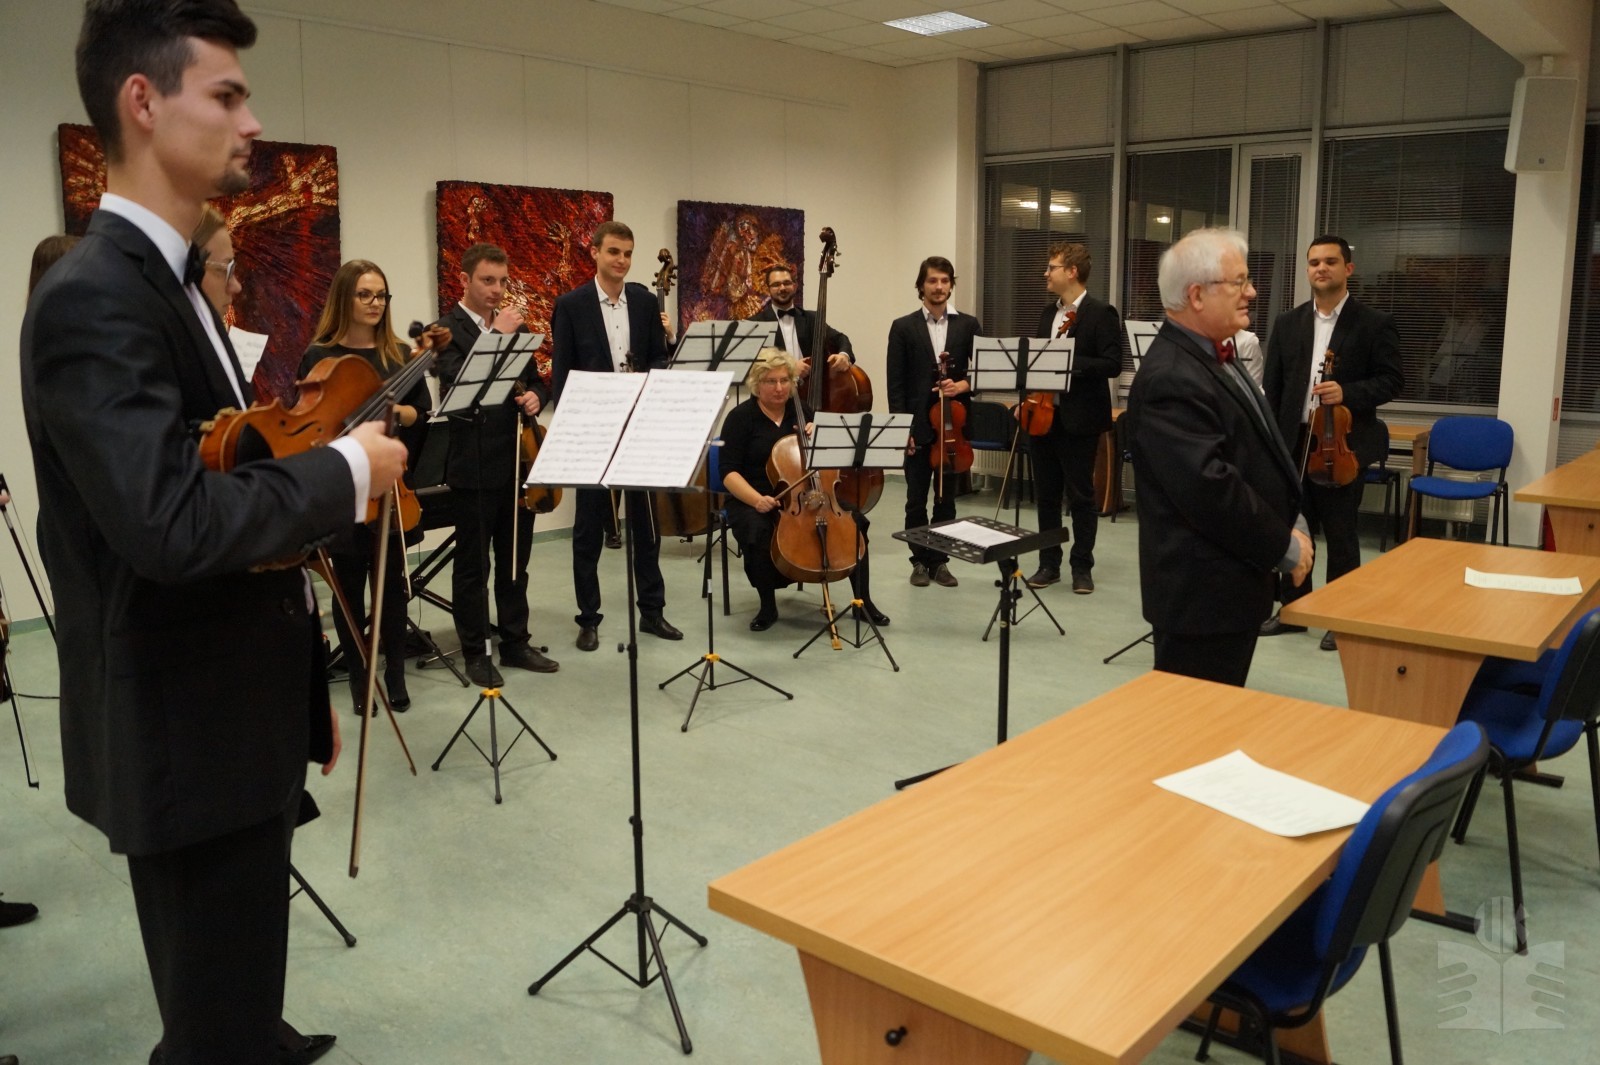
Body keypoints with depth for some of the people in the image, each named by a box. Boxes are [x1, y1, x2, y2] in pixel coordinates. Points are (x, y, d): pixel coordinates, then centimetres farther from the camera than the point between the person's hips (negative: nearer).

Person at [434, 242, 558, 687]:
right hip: (475, 464, -6)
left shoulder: (515, 327, 13)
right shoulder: (447, 329, -7)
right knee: (473, 565, 5)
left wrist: (535, 397, -5)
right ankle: (475, 652, 15)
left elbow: (535, 382, 18)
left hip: (518, 459, 6)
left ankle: (516, 642, 26)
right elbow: (458, 380, -23)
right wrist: (497, 334, -22)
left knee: (515, 561, 14)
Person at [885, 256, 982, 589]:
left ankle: (940, 561, 18)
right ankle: (920, 561, 16)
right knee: (916, 500, 5)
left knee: (946, 498, 8)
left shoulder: (968, 325, 6)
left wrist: (963, 385, -15)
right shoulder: (903, 327, 2)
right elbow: (896, 383, -1)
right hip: (917, 427, -1)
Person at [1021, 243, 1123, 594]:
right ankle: (1048, 564, 19)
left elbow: (1112, 364, -15)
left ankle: (1082, 566, 13)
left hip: (1079, 419, -7)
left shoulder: (1101, 313, -8)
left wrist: (1070, 362, -23)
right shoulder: (1048, 312, 14)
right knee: (1046, 494, 11)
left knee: (1080, 496, 2)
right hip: (1043, 415, 7)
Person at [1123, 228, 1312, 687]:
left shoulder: (1213, 355, 12)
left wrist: (1292, 523, 7)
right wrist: (1284, 546, -16)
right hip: (1201, 592, -10)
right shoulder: (1171, 379, -22)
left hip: (1230, 580, 10)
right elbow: (1210, 488, -28)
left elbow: (1254, 457, 20)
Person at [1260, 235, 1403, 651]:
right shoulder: (1288, 323, 8)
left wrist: (1348, 393, -21)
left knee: (1340, 535, 5)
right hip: (1292, 442, 4)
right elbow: (1272, 388, 6)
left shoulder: (1374, 323, -1)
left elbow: (1392, 380, -4)